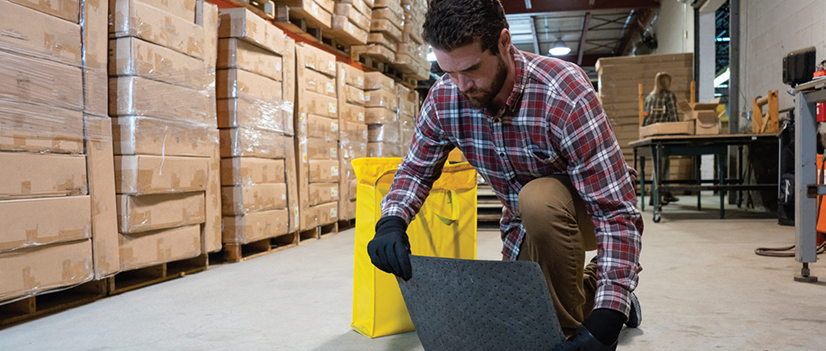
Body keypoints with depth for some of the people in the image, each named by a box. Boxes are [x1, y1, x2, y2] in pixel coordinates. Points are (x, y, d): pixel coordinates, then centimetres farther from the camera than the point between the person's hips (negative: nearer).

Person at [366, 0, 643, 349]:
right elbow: (416, 169, -3)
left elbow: (617, 211, -35)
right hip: (525, 225, 5)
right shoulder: (444, 98, -18)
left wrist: (607, 316, -45)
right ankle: (586, 283, 34)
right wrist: (391, 220, -26)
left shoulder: (565, 94, -34)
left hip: (587, 209, -5)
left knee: (538, 199, -37)